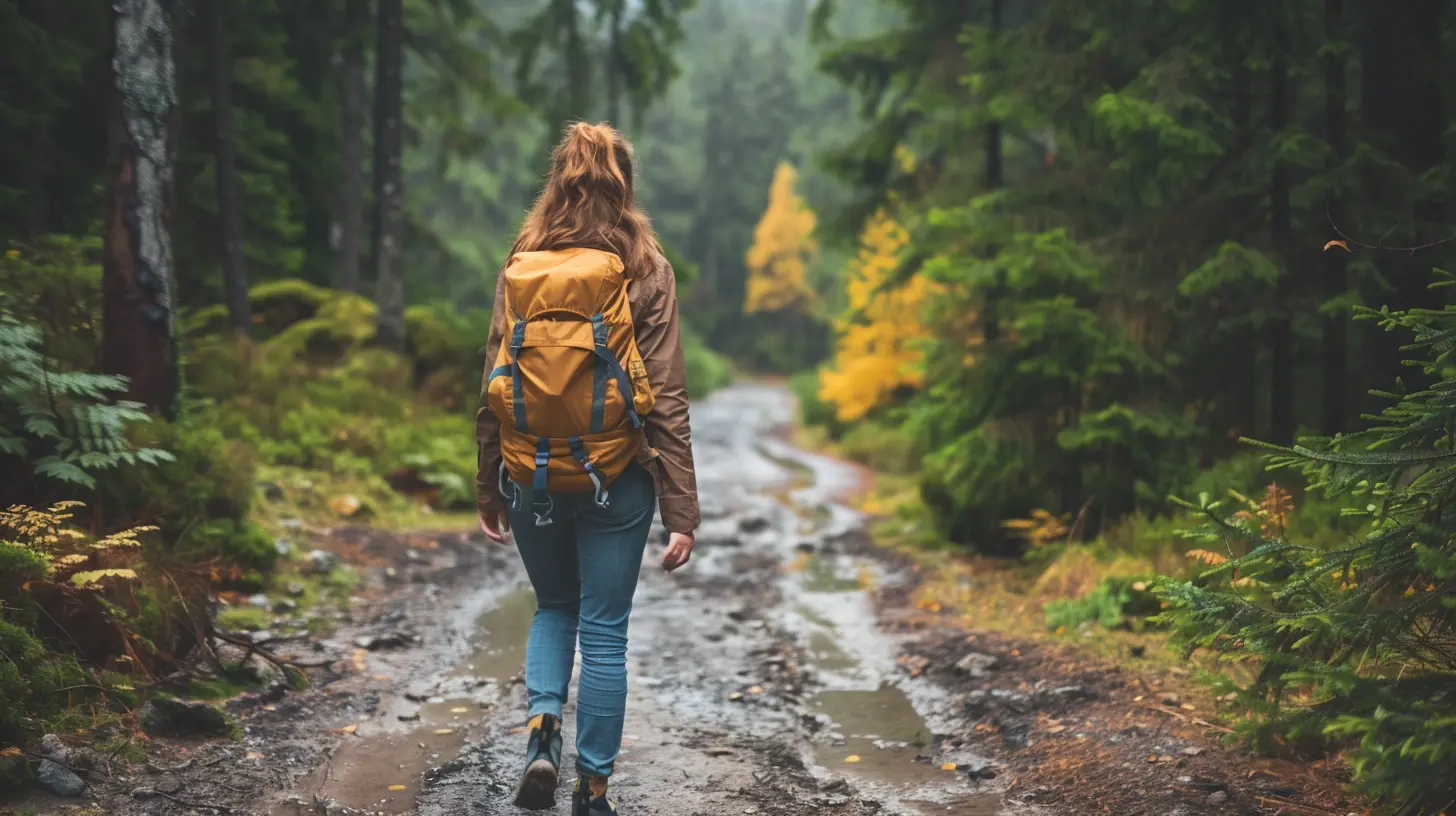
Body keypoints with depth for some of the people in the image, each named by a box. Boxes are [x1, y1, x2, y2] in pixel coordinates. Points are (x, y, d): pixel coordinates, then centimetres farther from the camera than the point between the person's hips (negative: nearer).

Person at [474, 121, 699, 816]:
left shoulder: (519, 269, 1)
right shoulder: (643, 270, -7)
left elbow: (492, 388, 3)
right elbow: (666, 398, -10)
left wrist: (488, 488, 14)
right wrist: (681, 511, -8)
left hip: (531, 478, 2)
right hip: (615, 480, -2)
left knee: (553, 609, 24)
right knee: (604, 631, 10)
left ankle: (541, 723, 1)